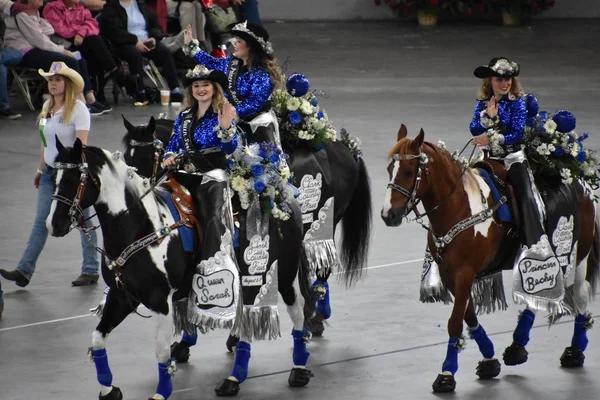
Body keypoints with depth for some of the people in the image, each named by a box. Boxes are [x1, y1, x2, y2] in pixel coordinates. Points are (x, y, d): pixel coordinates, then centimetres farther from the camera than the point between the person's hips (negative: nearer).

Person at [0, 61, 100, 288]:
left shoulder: (78, 108, -14)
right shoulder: (47, 107, 8)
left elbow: (81, 144, -19)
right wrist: (41, 169, 19)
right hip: (50, 172, 7)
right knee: (41, 222, 4)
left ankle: (90, 271, 13)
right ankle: (24, 271, 1)